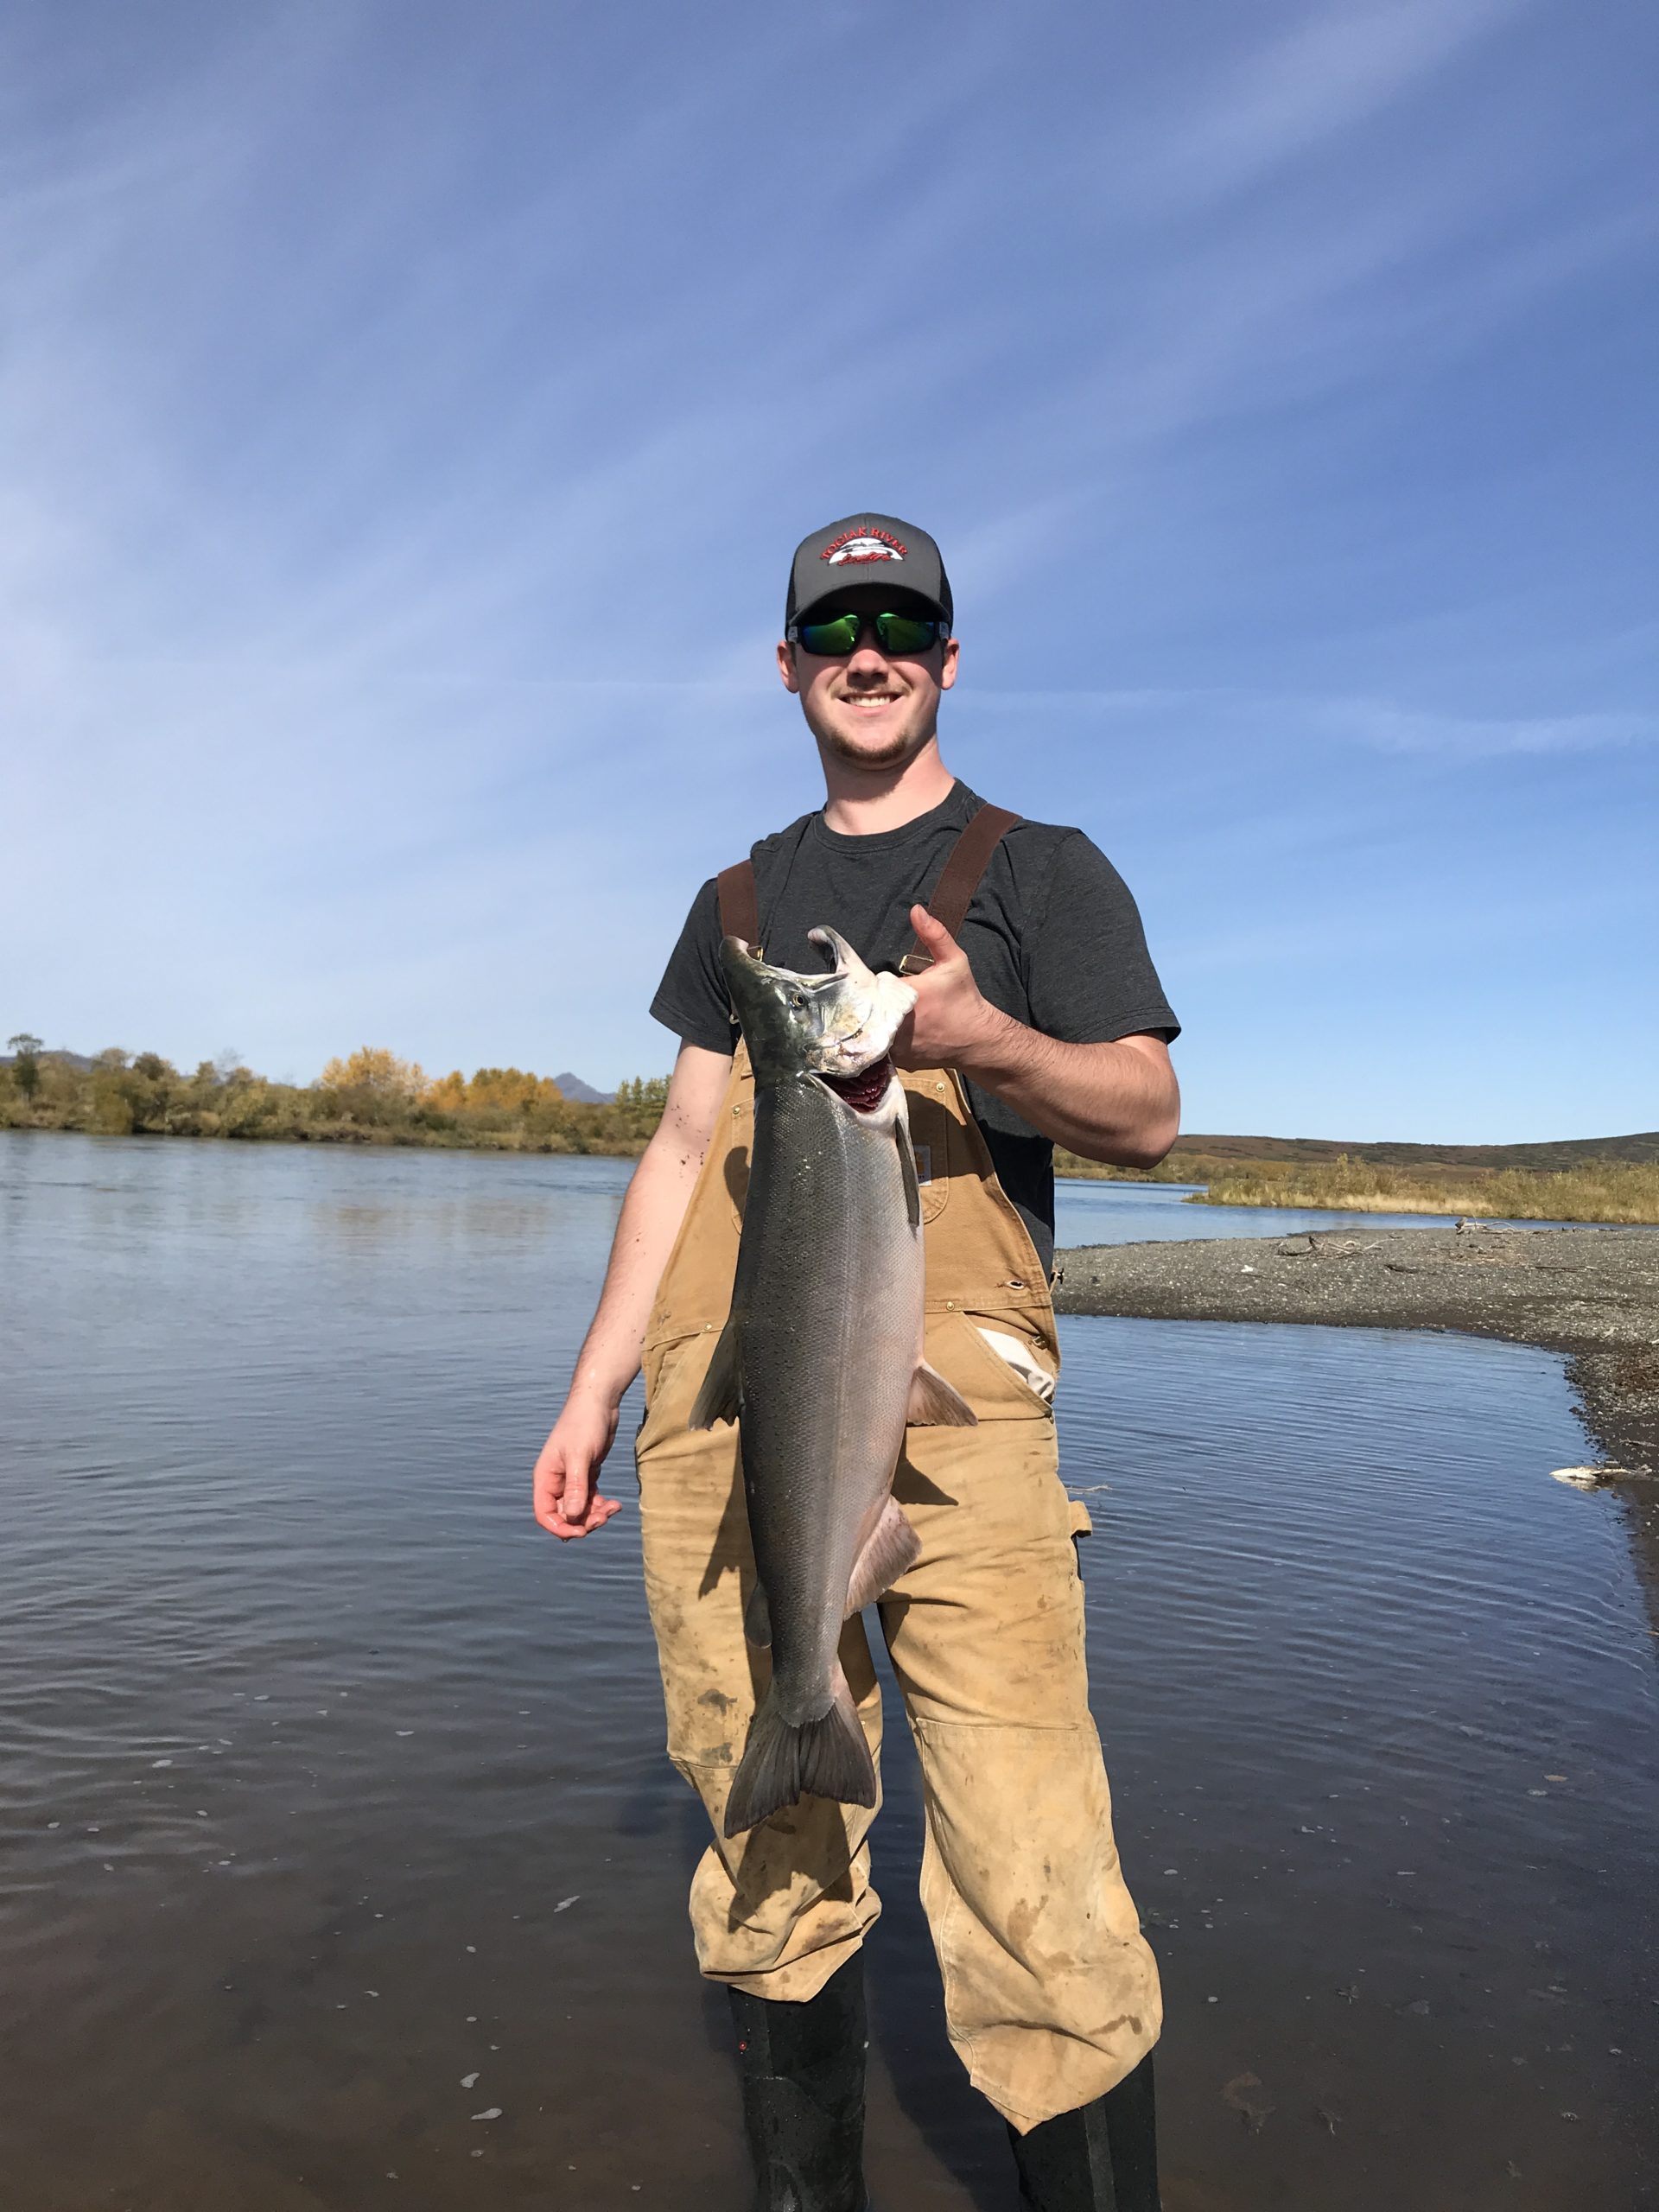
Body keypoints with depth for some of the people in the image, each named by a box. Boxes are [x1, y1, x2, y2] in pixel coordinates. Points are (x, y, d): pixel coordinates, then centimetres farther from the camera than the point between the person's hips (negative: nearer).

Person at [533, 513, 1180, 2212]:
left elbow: (1148, 1117, 3)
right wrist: (592, 1388, 13)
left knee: (1032, 1887, -7)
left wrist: (985, 1037, -17)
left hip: (944, 1381, -3)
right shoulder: (739, 900, 23)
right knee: (770, 1857, 10)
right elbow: (685, 1148, 20)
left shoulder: (1037, 867, 12)